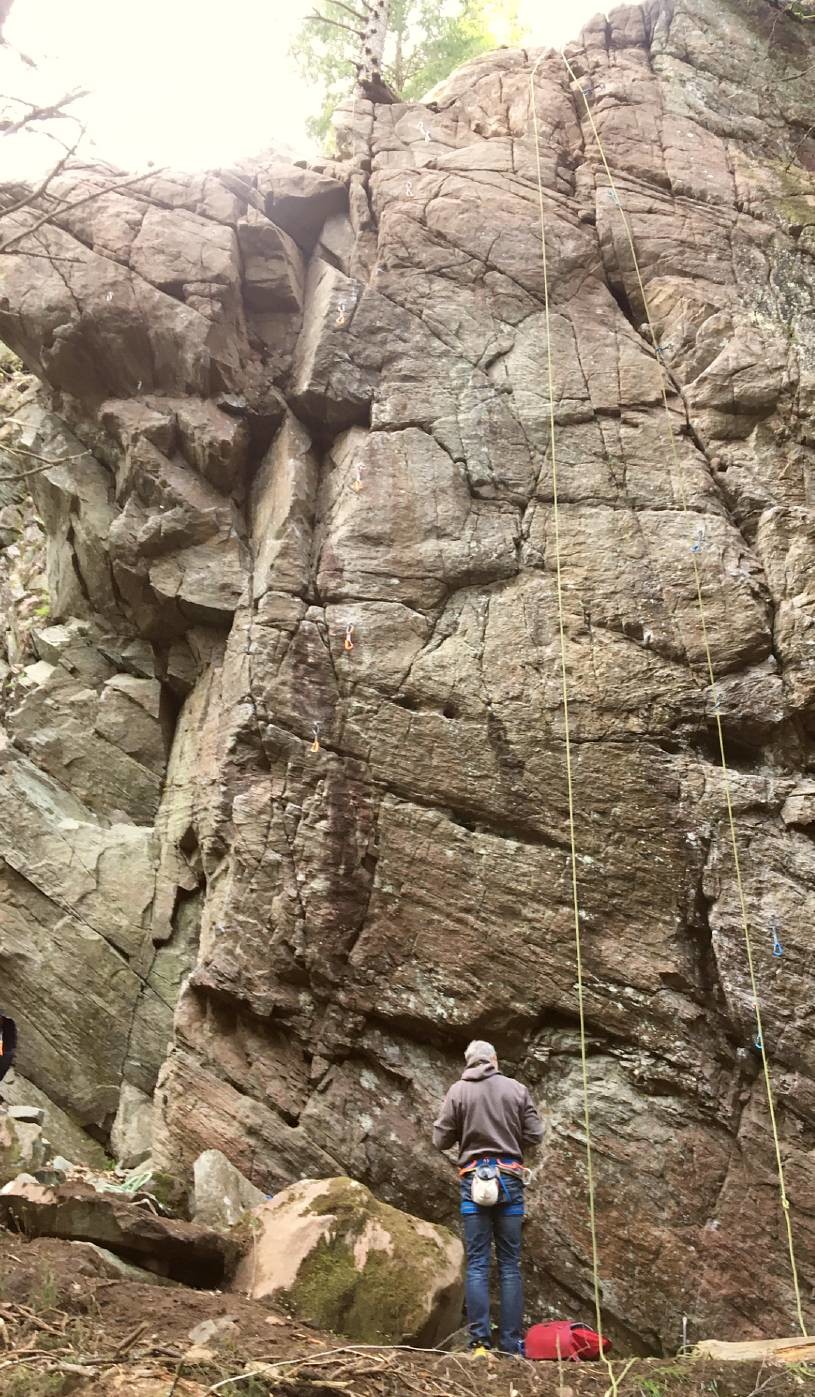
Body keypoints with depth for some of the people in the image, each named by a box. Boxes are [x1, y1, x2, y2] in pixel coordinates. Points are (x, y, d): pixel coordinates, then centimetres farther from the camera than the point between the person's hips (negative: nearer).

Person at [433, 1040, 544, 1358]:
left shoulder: (458, 1091, 1)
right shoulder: (516, 1089, 3)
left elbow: (441, 1140, 2)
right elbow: (534, 1135, 3)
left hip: (474, 1177, -1)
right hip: (510, 1177, 1)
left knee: (477, 1264, 3)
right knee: (510, 1264, 6)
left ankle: (480, 1342, -1)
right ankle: (511, 1345, 5)